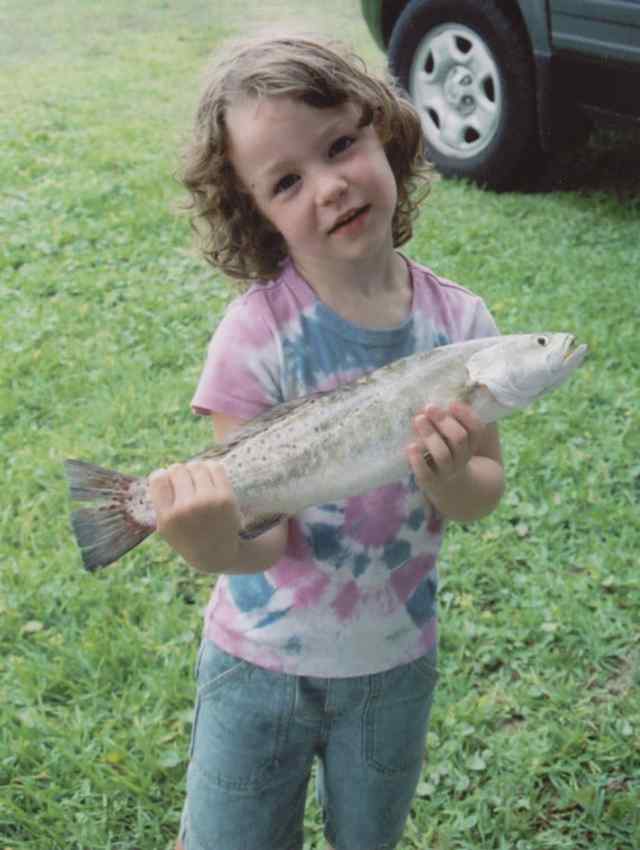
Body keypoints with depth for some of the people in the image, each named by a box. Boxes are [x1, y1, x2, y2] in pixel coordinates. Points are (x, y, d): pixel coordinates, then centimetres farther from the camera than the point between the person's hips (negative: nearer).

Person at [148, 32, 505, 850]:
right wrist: (223, 547, -46)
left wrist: (452, 483, -27)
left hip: (394, 657, 3)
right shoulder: (258, 332, -23)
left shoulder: (457, 320, -13)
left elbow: (486, 489, -4)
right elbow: (268, 533, -23)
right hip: (261, 660, -2)